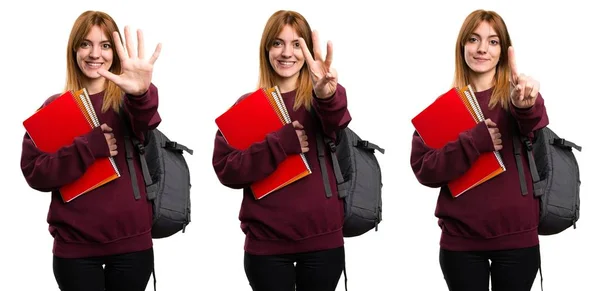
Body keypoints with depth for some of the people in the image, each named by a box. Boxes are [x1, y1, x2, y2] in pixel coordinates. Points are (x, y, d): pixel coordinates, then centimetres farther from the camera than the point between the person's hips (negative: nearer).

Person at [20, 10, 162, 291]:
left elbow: (145, 119, -24)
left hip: (131, 241, -1)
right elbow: (34, 172, -3)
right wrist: (89, 147, -16)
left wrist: (141, 93, -48)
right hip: (74, 246, 1)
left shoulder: (125, 98, 1)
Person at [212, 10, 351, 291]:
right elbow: (226, 169, -5)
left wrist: (327, 95, -46)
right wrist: (279, 144, -17)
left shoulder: (318, 97, 2)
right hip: (266, 242, 0)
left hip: (322, 239, 0)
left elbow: (336, 121, -23)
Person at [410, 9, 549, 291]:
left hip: (516, 236, -1)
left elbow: (533, 122, -23)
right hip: (460, 239, 1)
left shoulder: (513, 95, 0)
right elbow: (423, 168, -4)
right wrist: (475, 141, -17)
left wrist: (527, 103, -47)